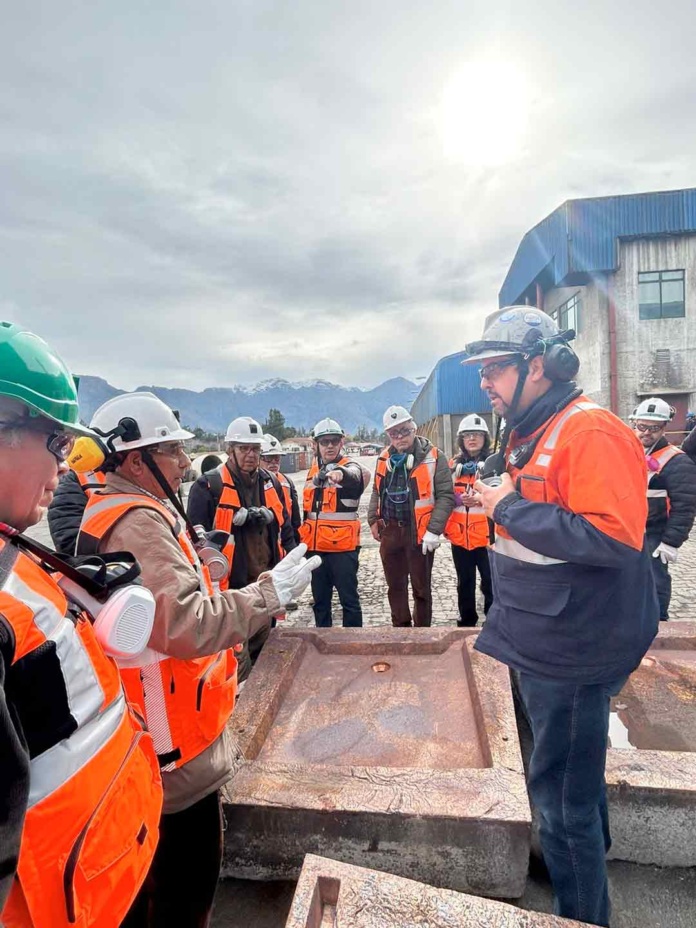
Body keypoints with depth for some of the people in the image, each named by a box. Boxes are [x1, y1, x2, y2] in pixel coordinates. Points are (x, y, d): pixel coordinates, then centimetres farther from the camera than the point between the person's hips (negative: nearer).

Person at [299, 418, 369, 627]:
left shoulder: (349, 467, -8)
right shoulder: (313, 471, 11)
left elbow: (356, 475, -35)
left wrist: (340, 472, -57)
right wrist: (304, 536, 23)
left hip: (343, 546, -6)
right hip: (316, 546, 6)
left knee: (349, 599, 2)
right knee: (320, 599, 16)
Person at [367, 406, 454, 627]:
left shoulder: (433, 456, -9)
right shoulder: (384, 458, 7)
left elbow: (445, 496, -11)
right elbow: (377, 492, 19)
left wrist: (434, 530, -17)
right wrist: (373, 520, 10)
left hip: (419, 532, -5)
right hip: (390, 531, 5)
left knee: (421, 588, 9)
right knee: (395, 586, 16)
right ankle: (400, 628, 33)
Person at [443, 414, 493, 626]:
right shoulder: (454, 465, 11)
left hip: (486, 534, -4)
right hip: (459, 535, 4)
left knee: (490, 583, -1)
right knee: (464, 583, 16)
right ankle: (467, 622, 31)